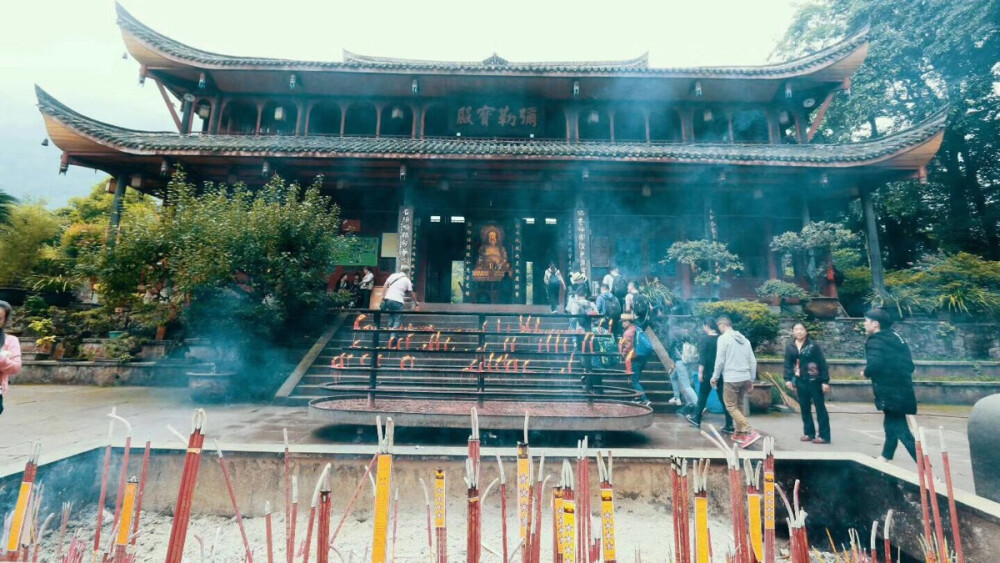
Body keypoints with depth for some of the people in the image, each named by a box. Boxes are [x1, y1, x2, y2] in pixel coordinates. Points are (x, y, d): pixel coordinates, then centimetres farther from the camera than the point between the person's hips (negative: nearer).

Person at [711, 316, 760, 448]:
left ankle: (750, 432, -11)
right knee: (739, 405, 17)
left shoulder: (724, 338, -8)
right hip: (745, 378, 7)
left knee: (731, 406, 0)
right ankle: (739, 434, 20)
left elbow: (720, 360, -10)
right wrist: (751, 379, 19)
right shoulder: (744, 339, 12)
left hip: (731, 378, -7)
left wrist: (715, 377, 0)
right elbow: (753, 361, 13)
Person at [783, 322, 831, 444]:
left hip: (814, 380, -4)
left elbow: (822, 363, -7)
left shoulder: (813, 345, -7)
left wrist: (825, 381, -11)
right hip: (800, 381, 4)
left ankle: (824, 435, 7)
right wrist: (788, 379, -8)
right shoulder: (790, 347, 4)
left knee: (820, 407, 3)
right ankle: (808, 433, 21)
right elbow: (788, 364, 4)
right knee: (804, 408, 11)